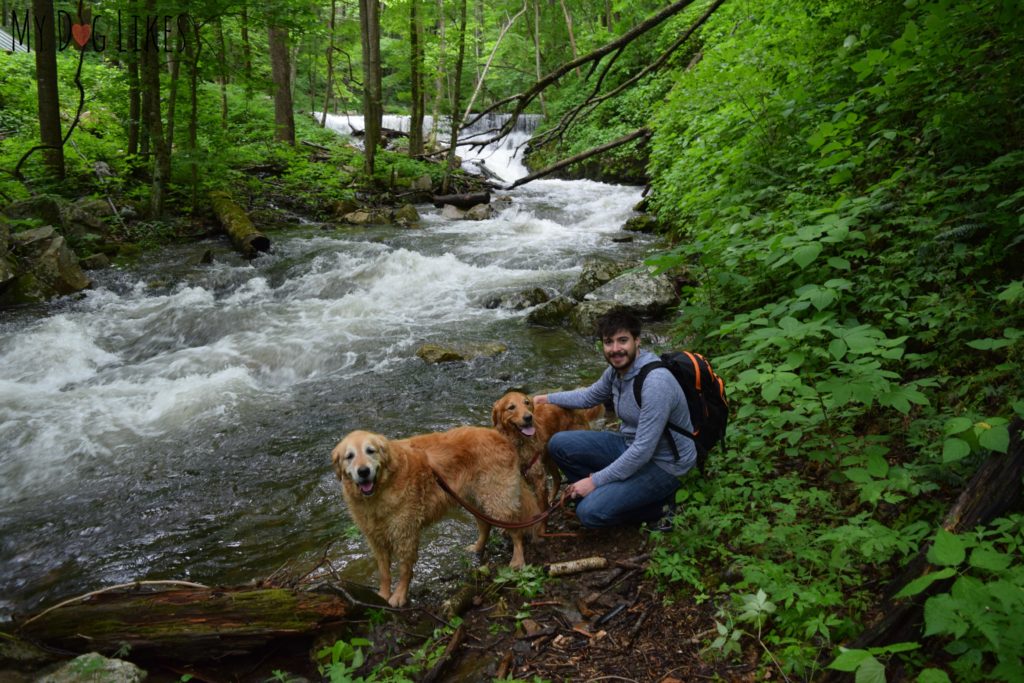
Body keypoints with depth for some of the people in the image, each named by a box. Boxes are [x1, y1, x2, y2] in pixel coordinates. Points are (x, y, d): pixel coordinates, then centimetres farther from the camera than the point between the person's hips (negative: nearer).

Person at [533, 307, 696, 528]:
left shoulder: (655, 382, -30)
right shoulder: (616, 369, -3)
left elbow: (643, 451, -29)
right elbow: (589, 396, 20)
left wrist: (595, 480, -21)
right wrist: (547, 398, 17)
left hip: (663, 465, -8)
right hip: (630, 445, 8)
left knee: (590, 513, -20)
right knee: (559, 444, -1)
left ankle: (660, 505, 1)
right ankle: (603, 495, 12)